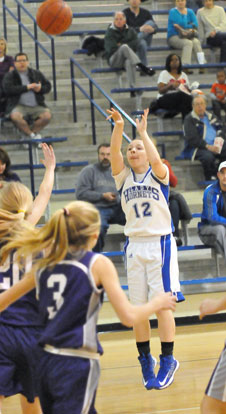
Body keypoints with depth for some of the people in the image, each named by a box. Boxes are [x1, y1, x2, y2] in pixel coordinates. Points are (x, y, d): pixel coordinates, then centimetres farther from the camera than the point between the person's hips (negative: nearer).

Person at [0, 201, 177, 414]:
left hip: (46, 362, 6)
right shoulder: (98, 264, -7)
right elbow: (128, 316, -10)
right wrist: (156, 303, 8)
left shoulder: (44, 266, 8)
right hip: (77, 364, -6)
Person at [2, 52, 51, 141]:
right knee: (15, 116, -35)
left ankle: (28, 132, -7)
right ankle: (32, 135, -13)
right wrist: (27, 87, -15)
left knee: (47, 116, -25)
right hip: (19, 106, -3)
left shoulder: (37, 74, 17)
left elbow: (48, 86, 17)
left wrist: (40, 89, -9)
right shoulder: (9, 76, 6)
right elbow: (8, 89, -12)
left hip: (36, 106, 3)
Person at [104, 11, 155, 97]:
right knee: (125, 47, -34)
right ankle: (142, 67, -44)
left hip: (127, 58, 2)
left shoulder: (130, 31, 14)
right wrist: (123, 47, -3)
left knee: (130, 62, -39)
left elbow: (135, 45, 0)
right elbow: (111, 48, -7)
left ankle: (132, 89, -49)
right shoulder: (110, 32, 5)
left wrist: (121, 45, -5)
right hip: (114, 60, -2)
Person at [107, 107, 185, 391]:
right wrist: (118, 127, -19)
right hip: (134, 246, 3)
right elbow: (114, 154, -8)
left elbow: (155, 160, -21)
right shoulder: (124, 177, 10)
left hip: (160, 244, -3)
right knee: (138, 308, 3)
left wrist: (143, 130, -16)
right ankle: (145, 361, 13)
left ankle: (167, 361, 0)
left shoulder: (158, 175, 2)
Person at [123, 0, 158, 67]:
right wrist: (139, 29, -32)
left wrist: (152, 29, -28)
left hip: (145, 40, 3)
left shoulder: (146, 13, 8)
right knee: (142, 43, -38)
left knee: (150, 23, -23)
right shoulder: (125, 13, 0)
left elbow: (155, 28, -1)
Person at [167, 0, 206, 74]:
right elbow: (178, 23, -15)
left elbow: (195, 24, 0)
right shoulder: (173, 12, -1)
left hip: (188, 36, 4)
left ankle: (202, 65, -43)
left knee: (196, 42, -29)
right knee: (188, 43, -34)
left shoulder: (190, 12, 14)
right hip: (174, 37, -4)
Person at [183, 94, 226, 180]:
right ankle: (211, 180, -23)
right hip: (197, 148, -6)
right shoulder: (189, 120, 1)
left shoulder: (211, 117, 21)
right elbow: (192, 139, -10)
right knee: (208, 157, -38)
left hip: (215, 146, 6)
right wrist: (208, 146, -19)